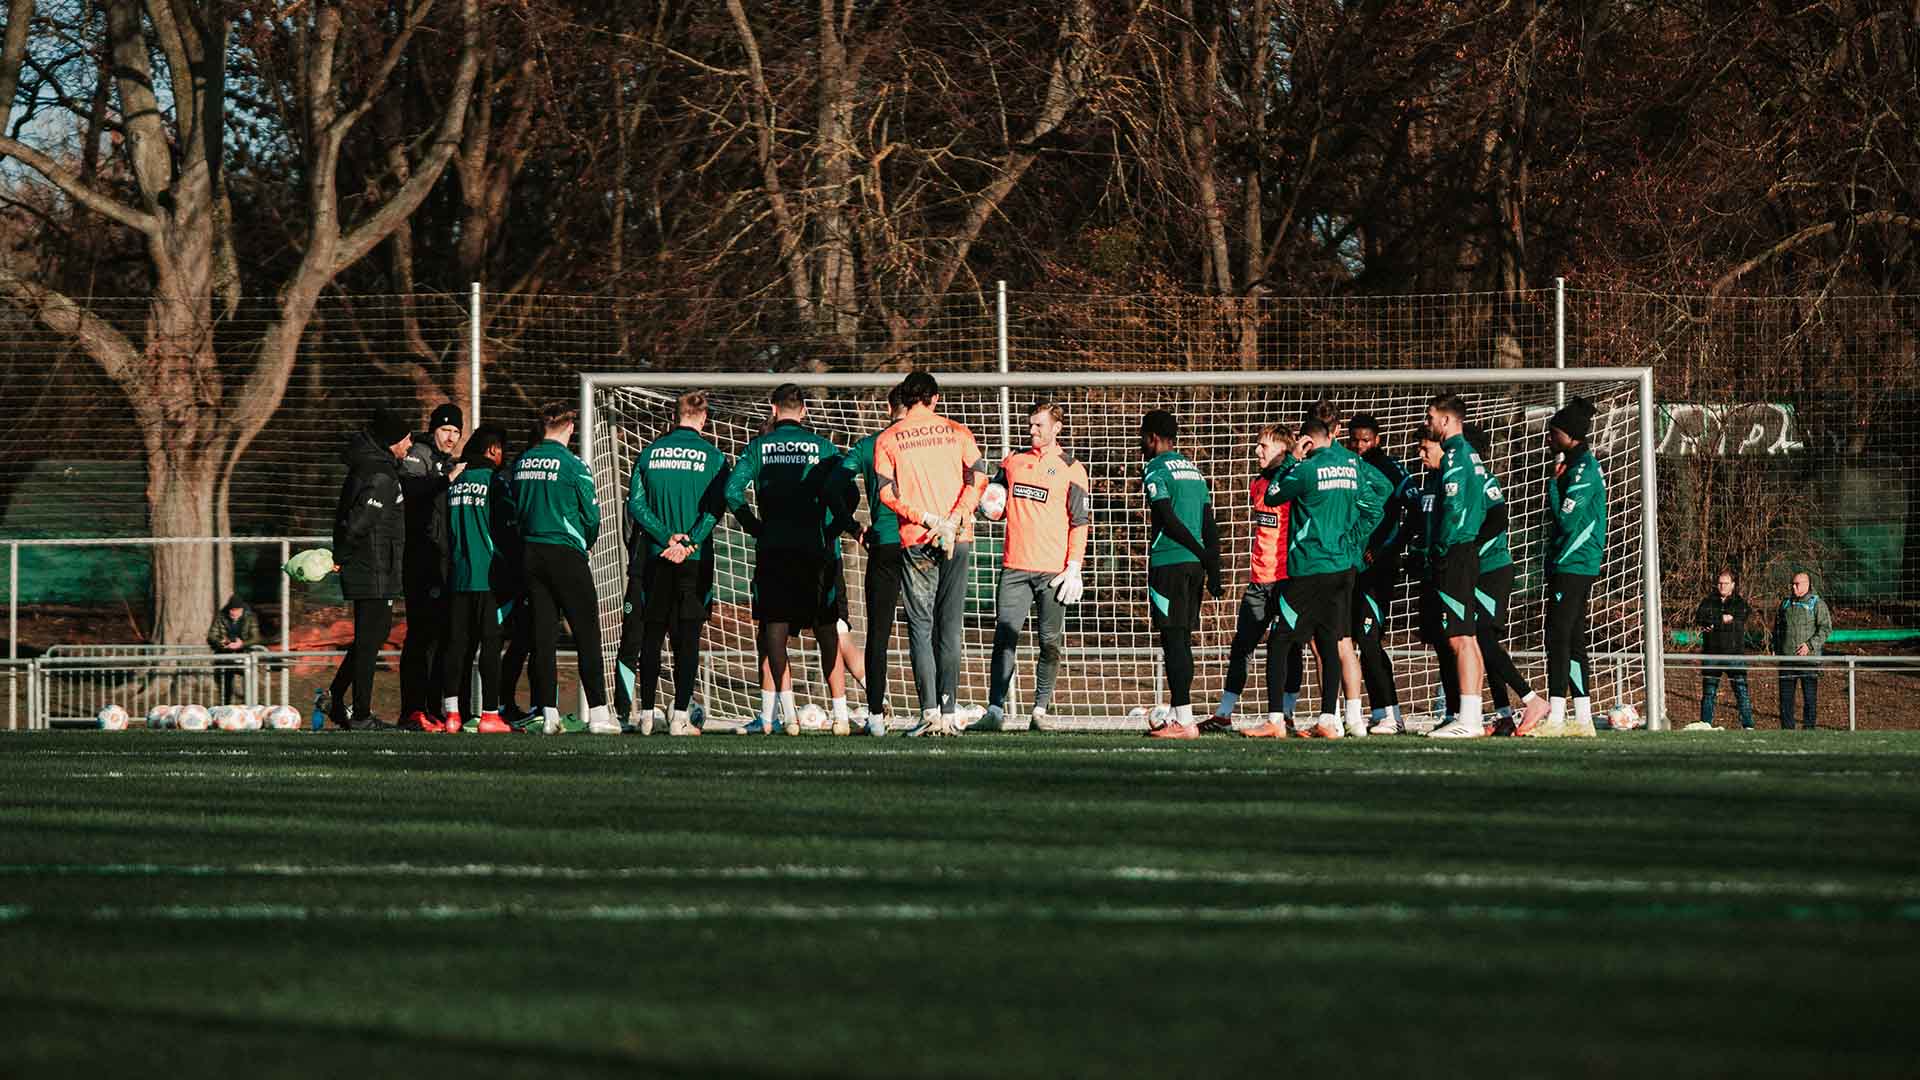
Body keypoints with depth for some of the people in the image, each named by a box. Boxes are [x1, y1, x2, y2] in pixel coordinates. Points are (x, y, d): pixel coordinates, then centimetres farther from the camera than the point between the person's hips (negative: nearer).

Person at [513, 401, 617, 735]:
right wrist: (586, 543, 13)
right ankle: (597, 713, -8)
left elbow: (516, 509, 12)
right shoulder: (572, 464, -11)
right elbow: (592, 514, -6)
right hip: (566, 554, -5)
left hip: (531, 553, 5)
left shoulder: (523, 463, 6)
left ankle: (548, 713, 5)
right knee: (587, 632, -2)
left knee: (543, 633, 7)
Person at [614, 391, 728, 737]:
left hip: (653, 557, 2)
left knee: (650, 636, 9)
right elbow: (715, 507, -12)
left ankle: (646, 715, 9)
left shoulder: (650, 452, 7)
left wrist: (667, 537, -8)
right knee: (688, 637, -1)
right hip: (696, 561, -2)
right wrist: (688, 543, -14)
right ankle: (680, 717, -7)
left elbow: (635, 503, -2)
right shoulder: (712, 456, -1)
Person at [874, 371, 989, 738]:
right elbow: (977, 479, -5)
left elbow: (888, 492, -6)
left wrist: (927, 519, -10)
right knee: (950, 627, 5)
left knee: (920, 627, 3)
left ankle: (930, 711, -9)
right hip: (958, 541, 1)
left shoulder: (887, 439, 4)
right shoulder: (957, 432, 6)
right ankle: (948, 714, 1)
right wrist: (951, 522, -12)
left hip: (915, 542, -1)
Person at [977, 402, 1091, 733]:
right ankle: (995, 711, -7)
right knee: (1004, 637, -5)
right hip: (1014, 567, 3)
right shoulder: (1013, 461, 13)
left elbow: (1080, 522, 0)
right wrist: (992, 506, 1)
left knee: (1051, 643, 1)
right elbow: (996, 504, 26)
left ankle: (1040, 711, 6)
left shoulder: (1070, 468, 2)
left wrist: (1073, 568, -7)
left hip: (1053, 569, -3)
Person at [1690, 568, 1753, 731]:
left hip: (1734, 654, -2)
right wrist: (1722, 619, -15)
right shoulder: (1708, 602, 12)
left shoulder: (1741, 604, 6)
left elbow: (1738, 623, -11)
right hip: (1711, 654, 2)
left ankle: (1748, 726, -5)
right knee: (1708, 693, 6)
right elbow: (1699, 619, -5)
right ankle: (1704, 725, 12)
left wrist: (1713, 624, -11)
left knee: (1741, 691, -6)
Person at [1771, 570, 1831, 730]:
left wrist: (1810, 645, -17)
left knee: (1809, 697, -3)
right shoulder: (1786, 603, 14)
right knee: (1785, 697, 6)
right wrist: (1776, 648, 11)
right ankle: (1787, 729, 13)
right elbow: (1777, 627, 23)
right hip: (1786, 657, 5)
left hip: (1808, 657, -5)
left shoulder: (1817, 604, -2)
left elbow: (1826, 629, -7)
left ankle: (1809, 729, 2)